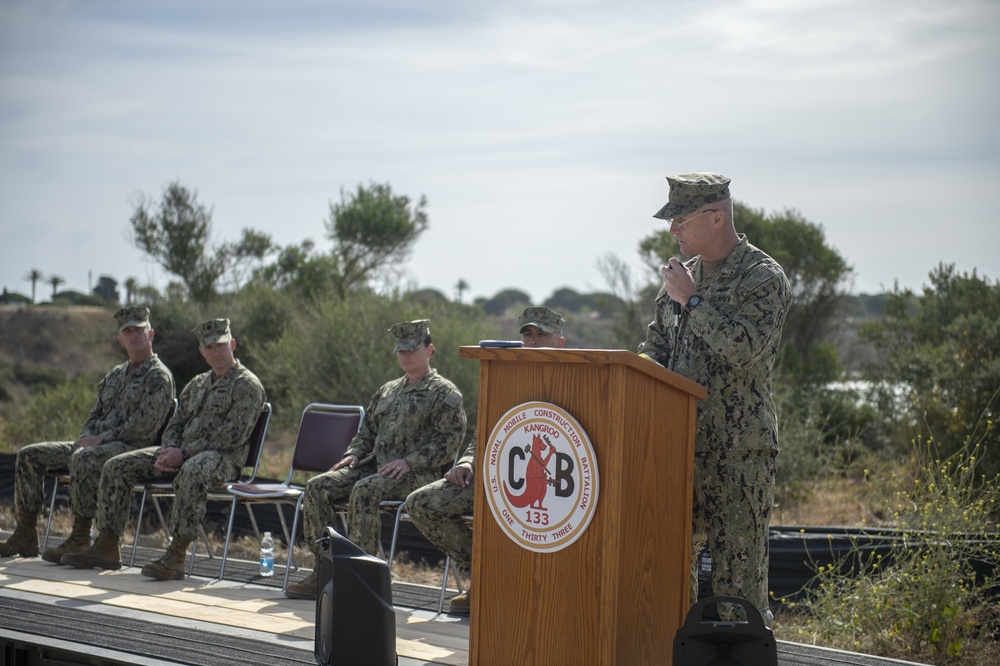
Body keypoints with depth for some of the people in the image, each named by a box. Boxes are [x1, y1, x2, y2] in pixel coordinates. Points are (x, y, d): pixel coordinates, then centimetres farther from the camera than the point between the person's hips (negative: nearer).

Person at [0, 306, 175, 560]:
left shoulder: (158, 377, -4)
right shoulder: (115, 375, 22)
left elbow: (144, 426, -15)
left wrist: (102, 439, -16)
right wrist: (85, 437, 2)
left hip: (132, 449, -9)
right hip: (96, 445, 9)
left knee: (83, 459, -40)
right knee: (30, 455, -2)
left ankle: (80, 539, -34)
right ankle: (26, 534, -4)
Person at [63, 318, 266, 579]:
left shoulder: (247, 385, -3)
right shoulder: (197, 384, 23)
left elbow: (234, 433, -15)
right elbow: (176, 423, 21)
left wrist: (185, 453, -19)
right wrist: (168, 450, -4)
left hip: (223, 457, -8)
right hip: (182, 453, 8)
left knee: (192, 472, -43)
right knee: (117, 467, -4)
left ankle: (176, 557, -41)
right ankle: (107, 547, -3)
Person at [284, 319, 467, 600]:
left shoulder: (444, 393, 1)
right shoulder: (388, 390, 24)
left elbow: (449, 439, -10)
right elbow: (368, 430, 29)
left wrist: (409, 461, -19)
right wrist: (354, 453, 7)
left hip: (416, 473, -8)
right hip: (375, 464, 8)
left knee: (364, 490, -36)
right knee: (317, 487, -13)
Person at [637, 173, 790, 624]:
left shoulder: (762, 277, -6)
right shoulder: (683, 274, 15)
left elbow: (743, 347, -21)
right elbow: (654, 346, 21)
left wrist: (692, 300, -12)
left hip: (740, 447, -7)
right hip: (681, 441, 7)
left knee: (737, 569, -6)